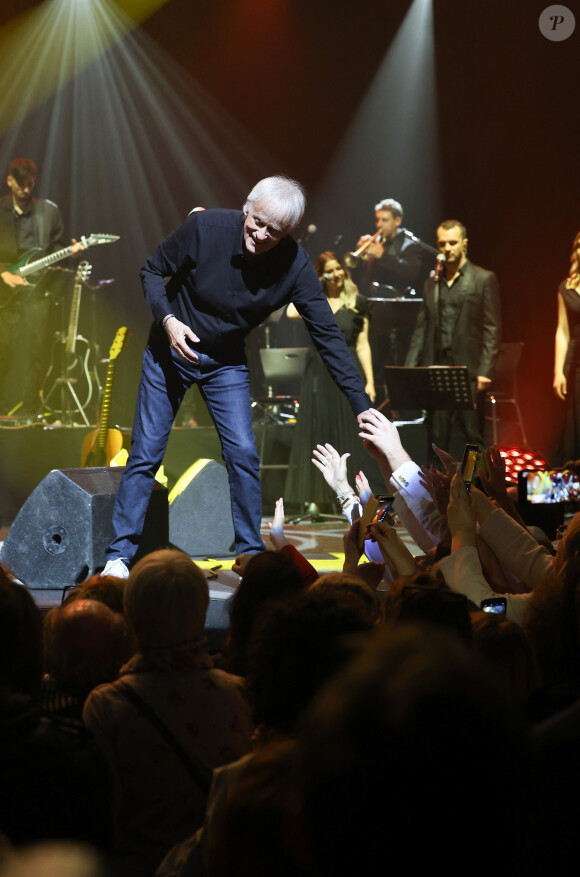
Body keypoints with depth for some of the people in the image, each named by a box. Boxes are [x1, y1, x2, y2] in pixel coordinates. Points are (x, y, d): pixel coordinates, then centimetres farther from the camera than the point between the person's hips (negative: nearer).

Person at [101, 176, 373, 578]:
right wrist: (167, 319, -26)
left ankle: (251, 555, 7)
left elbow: (328, 334, -20)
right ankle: (119, 556, 7)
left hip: (226, 363, 1)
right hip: (171, 351, -1)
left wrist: (362, 405, -25)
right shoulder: (204, 227, -24)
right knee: (146, 452, -2)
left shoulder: (295, 265, -21)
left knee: (243, 453, -9)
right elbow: (152, 271, -8)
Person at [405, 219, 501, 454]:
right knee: (437, 437, 3)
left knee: (472, 433, -5)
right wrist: (409, 370, 7)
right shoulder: (432, 283, 16)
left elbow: (492, 329, -3)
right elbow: (421, 329, 16)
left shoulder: (484, 279, 2)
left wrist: (485, 371, -11)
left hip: (468, 370, -4)